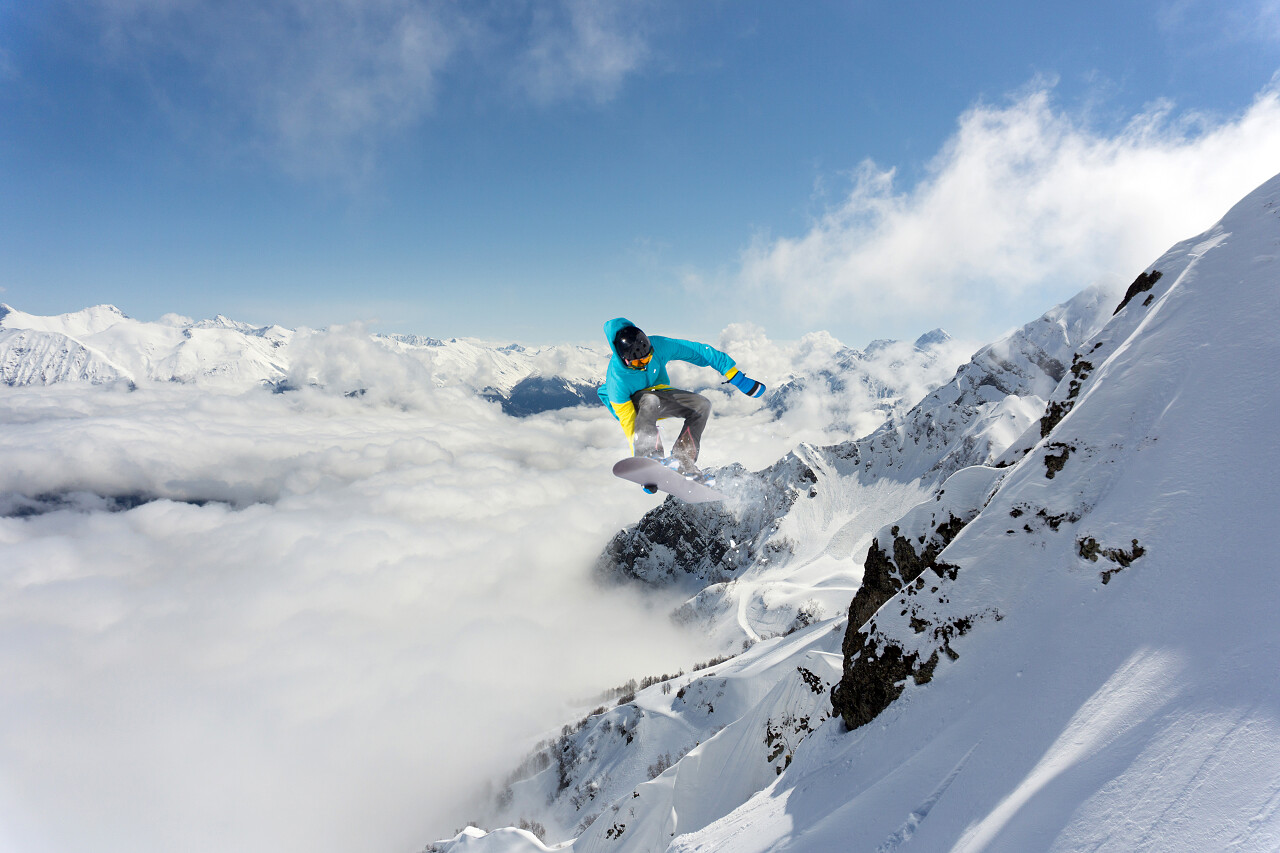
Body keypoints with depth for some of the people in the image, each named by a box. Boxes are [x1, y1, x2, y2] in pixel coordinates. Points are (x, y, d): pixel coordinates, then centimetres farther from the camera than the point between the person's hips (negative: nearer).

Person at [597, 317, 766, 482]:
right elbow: (628, 423, -30)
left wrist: (735, 376, -14)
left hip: (659, 393, 5)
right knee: (650, 401, -41)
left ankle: (682, 460, -20)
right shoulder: (617, 380, -34)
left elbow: (699, 351, -17)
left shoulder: (660, 346, -27)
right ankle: (648, 454, -41)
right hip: (630, 402, -5)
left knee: (701, 405, -19)